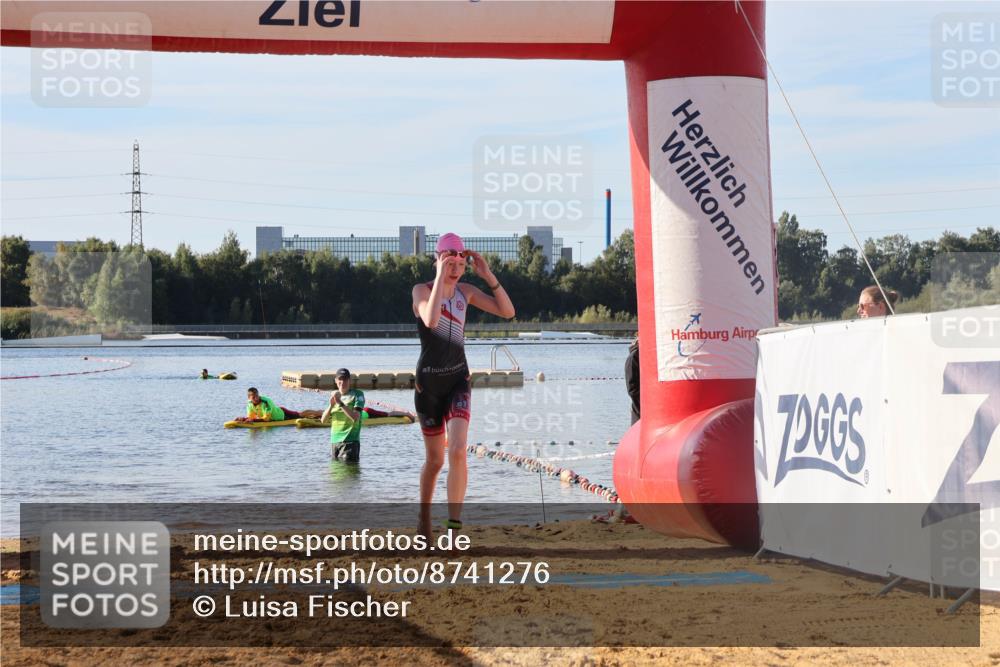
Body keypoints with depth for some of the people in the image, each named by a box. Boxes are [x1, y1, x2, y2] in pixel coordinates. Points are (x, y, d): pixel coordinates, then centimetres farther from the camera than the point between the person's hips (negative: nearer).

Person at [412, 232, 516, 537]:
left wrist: (488, 275, -10)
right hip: (428, 381, -2)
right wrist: (440, 277, -30)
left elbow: (508, 311, -1)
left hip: (458, 380, 2)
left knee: (457, 452, -18)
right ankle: (424, 519, 31)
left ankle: (455, 524, -18)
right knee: (435, 460, 8)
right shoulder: (422, 290, -9)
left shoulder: (466, 292, 4)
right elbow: (431, 320, -30)